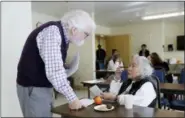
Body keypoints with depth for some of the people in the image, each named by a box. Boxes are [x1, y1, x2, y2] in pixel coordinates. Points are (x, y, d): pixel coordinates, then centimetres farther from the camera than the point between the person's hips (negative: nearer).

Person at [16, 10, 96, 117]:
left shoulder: (63, 37, 6)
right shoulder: (53, 31, -21)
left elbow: (57, 69, 7)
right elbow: (54, 71, -27)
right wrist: (72, 98, -20)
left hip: (44, 87, 8)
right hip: (33, 88, -8)